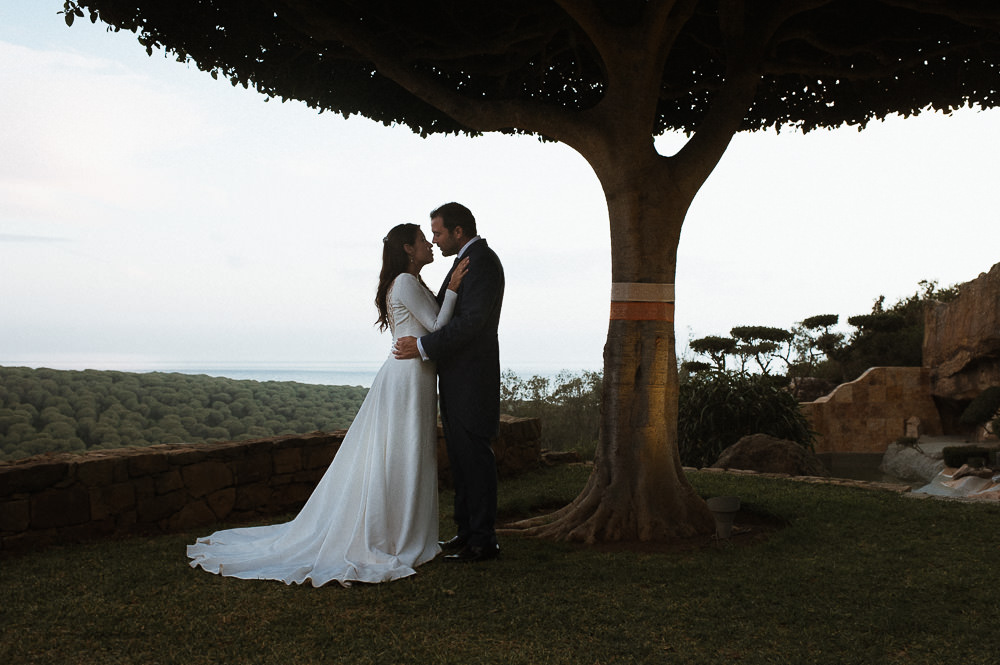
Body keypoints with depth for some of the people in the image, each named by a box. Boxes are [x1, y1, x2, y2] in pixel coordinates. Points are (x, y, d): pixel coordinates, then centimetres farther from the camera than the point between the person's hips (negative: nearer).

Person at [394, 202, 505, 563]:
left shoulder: (481, 260, -14)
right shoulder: (471, 260, 19)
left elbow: (472, 320, -22)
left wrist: (423, 346, -20)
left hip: (470, 379, -10)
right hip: (458, 379, 10)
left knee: (473, 456, -4)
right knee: (461, 456, 14)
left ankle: (482, 540, 4)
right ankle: (467, 533, 23)